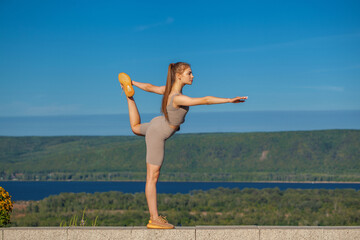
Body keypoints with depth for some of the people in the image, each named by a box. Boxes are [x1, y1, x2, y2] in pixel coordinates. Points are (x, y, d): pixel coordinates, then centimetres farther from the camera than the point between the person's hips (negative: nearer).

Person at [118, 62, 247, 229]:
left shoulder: (169, 89, -8)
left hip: (157, 125, 9)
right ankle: (154, 219, -1)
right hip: (157, 135, -9)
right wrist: (229, 100, -41)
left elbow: (149, 87, 9)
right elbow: (205, 100, -41)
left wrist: (133, 83, 27)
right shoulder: (177, 98, -36)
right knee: (153, 177, -4)